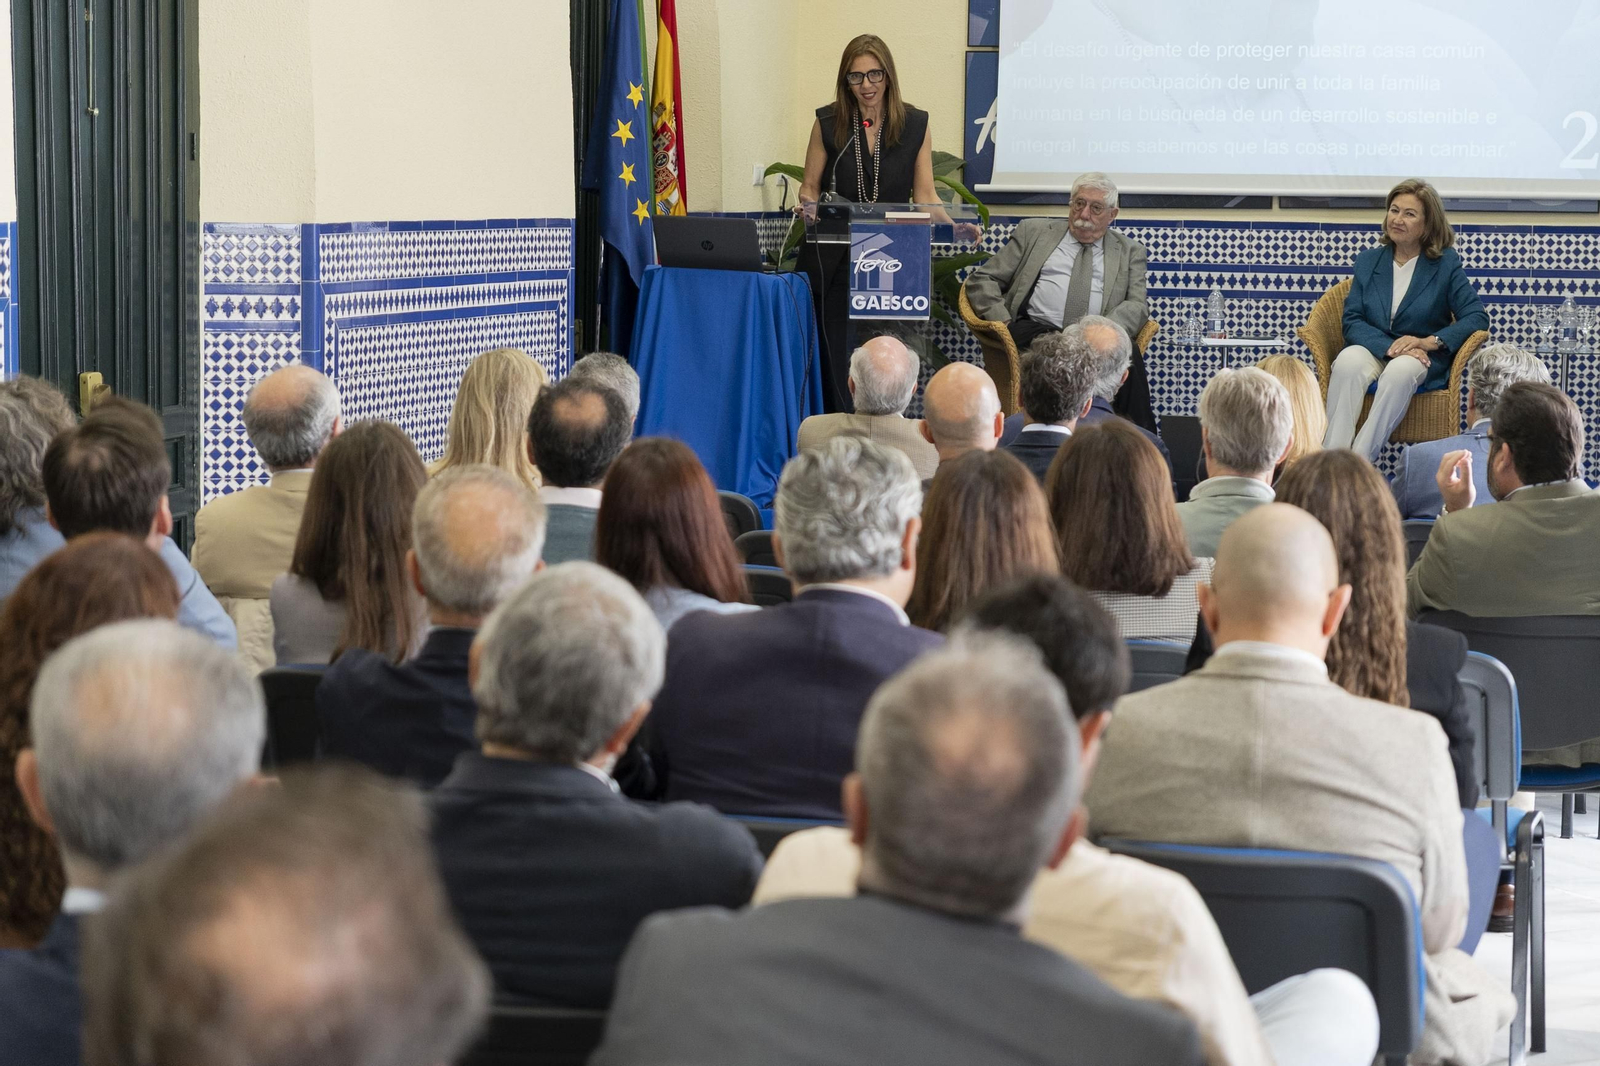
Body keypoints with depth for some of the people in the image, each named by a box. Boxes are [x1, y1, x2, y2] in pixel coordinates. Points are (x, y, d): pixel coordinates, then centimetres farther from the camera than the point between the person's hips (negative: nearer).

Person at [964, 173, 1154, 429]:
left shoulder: (1130, 252, 22)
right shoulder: (1033, 232, 22)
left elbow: (1137, 306, 7)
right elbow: (982, 280, 17)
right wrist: (1002, 322, -4)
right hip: (1036, 329, 0)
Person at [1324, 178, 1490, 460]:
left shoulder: (1445, 263, 5)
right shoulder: (1368, 261, 13)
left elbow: (1477, 317, -4)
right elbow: (1352, 320, 2)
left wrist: (1430, 341, -20)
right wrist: (1389, 348, -18)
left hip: (1422, 359, -2)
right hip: (1373, 349, 2)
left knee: (1401, 371, -38)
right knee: (1348, 362, -34)